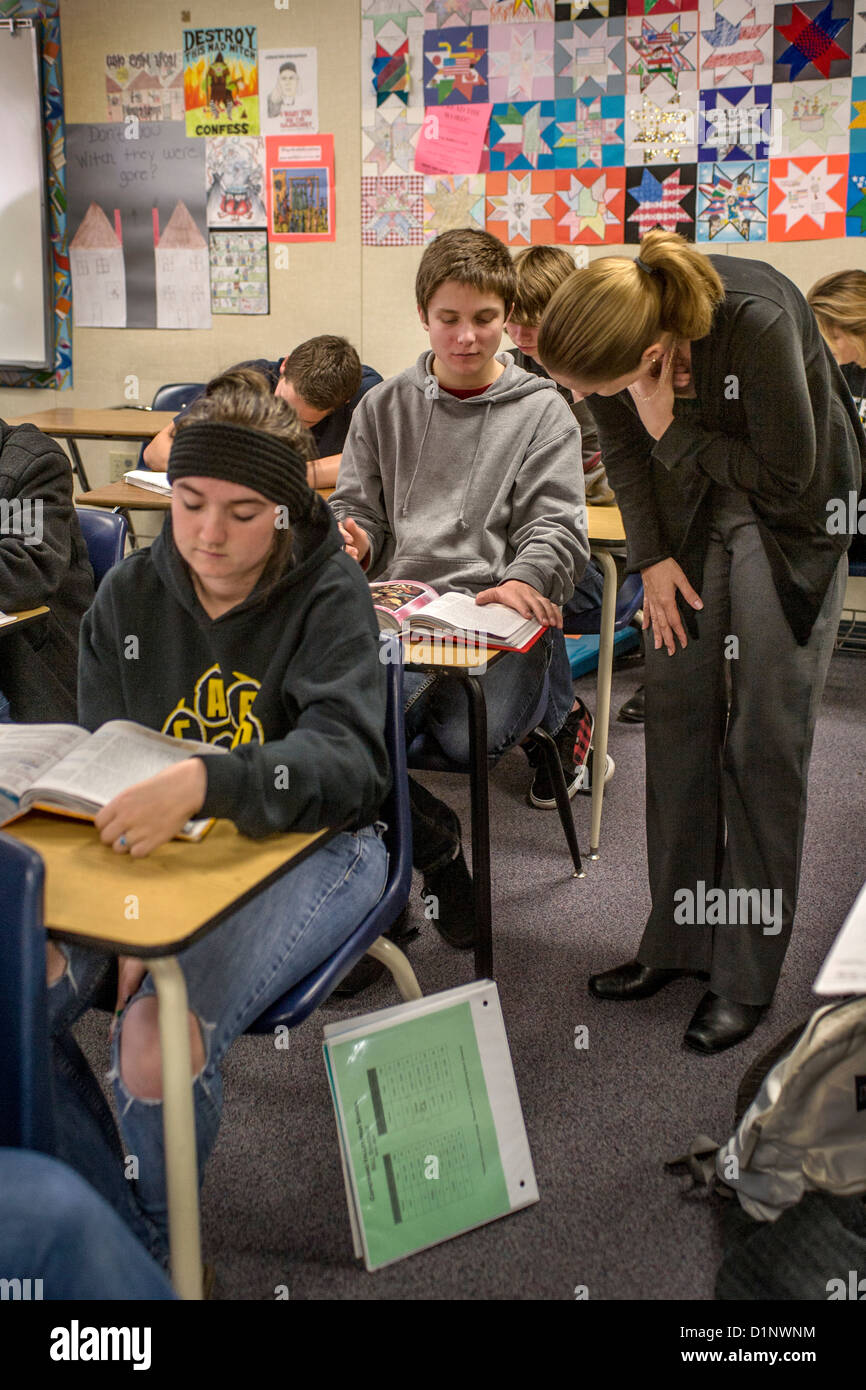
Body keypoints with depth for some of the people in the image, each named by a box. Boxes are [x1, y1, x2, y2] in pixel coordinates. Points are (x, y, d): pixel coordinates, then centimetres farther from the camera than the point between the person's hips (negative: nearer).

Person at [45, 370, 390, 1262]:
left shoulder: (327, 595, -12)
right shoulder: (130, 595, 2)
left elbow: (348, 762, -27)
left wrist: (203, 784, -46)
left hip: (306, 847, -4)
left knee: (160, 1036, -26)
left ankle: (157, 1251, 5)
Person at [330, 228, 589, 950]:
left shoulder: (542, 410, 11)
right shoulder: (384, 408, 19)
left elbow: (557, 525, 1)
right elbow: (360, 509, 18)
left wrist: (525, 581, -22)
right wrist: (350, 542, -8)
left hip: (500, 613, -2)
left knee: (469, 735, -30)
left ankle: (555, 711, 9)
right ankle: (434, 844, -1)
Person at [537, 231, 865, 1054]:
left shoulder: (757, 323, -35)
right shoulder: (609, 336, -19)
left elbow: (786, 478, -23)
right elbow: (621, 448, 0)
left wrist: (671, 434, -26)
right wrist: (652, 558, -5)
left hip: (790, 512, -5)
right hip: (688, 504, 5)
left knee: (765, 729, -7)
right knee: (676, 706, 1)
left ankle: (747, 976, 4)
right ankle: (679, 942, 14)